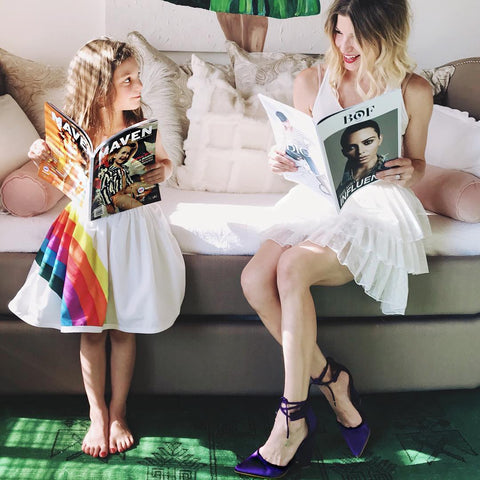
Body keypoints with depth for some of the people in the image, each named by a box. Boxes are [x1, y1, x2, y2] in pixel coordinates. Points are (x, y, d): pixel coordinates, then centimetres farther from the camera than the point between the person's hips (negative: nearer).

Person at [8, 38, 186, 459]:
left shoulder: (142, 127, -7)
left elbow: (165, 161, 9)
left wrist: (162, 172, -14)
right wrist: (42, 159, -16)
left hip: (134, 226, 0)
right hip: (89, 229, 0)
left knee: (124, 326, 5)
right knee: (90, 328, 5)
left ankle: (118, 413, 23)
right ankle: (97, 413, 23)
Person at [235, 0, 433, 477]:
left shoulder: (413, 91, -1)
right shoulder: (311, 81, 5)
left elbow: (416, 161, 9)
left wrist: (407, 171, -14)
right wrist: (282, 160, -10)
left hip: (377, 208, -4)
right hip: (318, 199, 5)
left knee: (292, 267, -31)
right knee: (255, 279, -22)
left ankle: (292, 418, -19)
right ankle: (330, 379, -3)